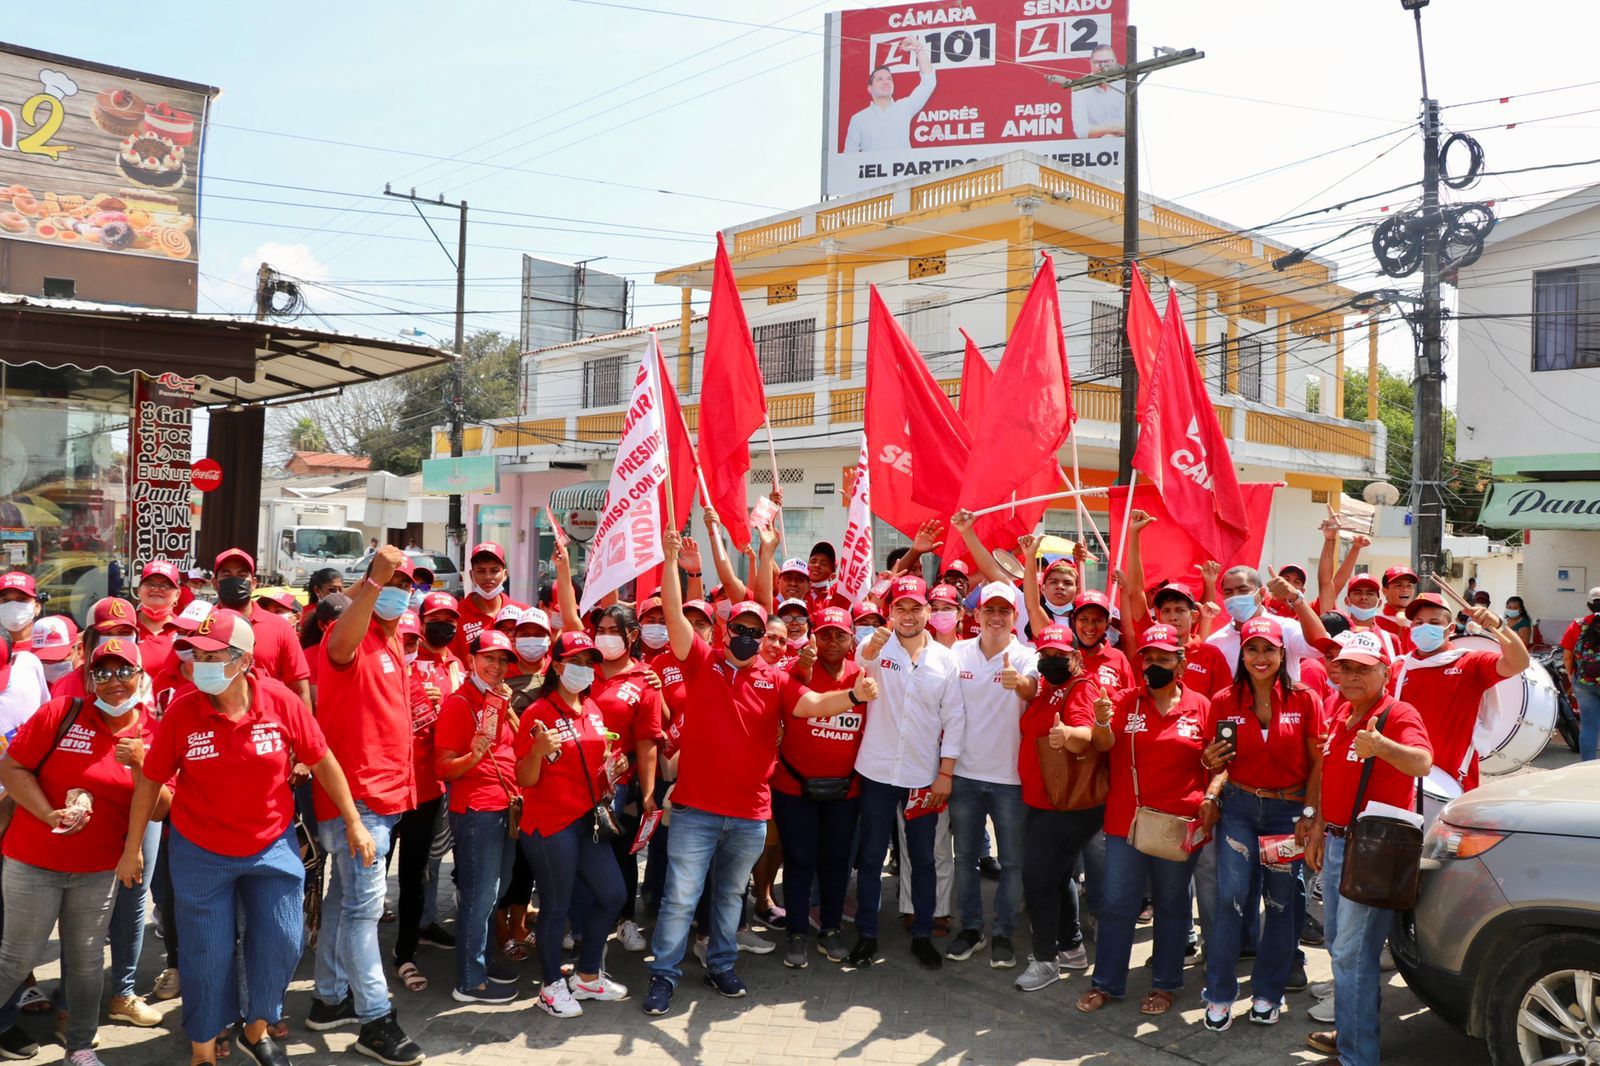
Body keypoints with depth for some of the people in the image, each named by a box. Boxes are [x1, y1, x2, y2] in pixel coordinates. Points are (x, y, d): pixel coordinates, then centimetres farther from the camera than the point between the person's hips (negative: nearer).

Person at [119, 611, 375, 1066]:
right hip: (200, 853, -1)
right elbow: (150, 781, -3)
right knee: (207, 954, 8)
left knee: (282, 943, 8)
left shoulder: (282, 702, -16)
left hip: (273, 846, 1)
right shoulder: (181, 711, -16)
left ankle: (256, 1028, 36)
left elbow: (323, 762, -5)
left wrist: (353, 823, -1)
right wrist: (132, 849, 2)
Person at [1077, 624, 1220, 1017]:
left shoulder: (1199, 706, 1)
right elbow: (1104, 745, -11)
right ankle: (1106, 983, 18)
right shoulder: (1127, 701, 2)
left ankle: (1164, 984, 27)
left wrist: (1210, 797, -7)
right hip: (1125, 819, 1)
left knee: (1171, 905, 13)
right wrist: (1101, 722, -31)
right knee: (1117, 903, 6)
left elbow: (1215, 761, 8)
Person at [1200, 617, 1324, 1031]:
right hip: (1239, 807, 0)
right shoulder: (1224, 702, -3)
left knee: (1281, 903, 8)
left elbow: (1317, 763, -1)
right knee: (1231, 897, -9)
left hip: (1288, 810, 0)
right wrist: (1214, 763, -16)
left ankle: (1267, 993, 25)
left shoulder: (1304, 700, -5)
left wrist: (1309, 813, -8)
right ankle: (1219, 996, 4)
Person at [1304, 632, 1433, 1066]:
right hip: (1337, 842, 9)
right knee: (1338, 944, 20)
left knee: (1353, 953, -7)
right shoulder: (1338, 712, 7)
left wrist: (1381, 745, -55)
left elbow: (1422, 763, -36)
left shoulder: (1400, 715, -16)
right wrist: (1319, 828, 18)